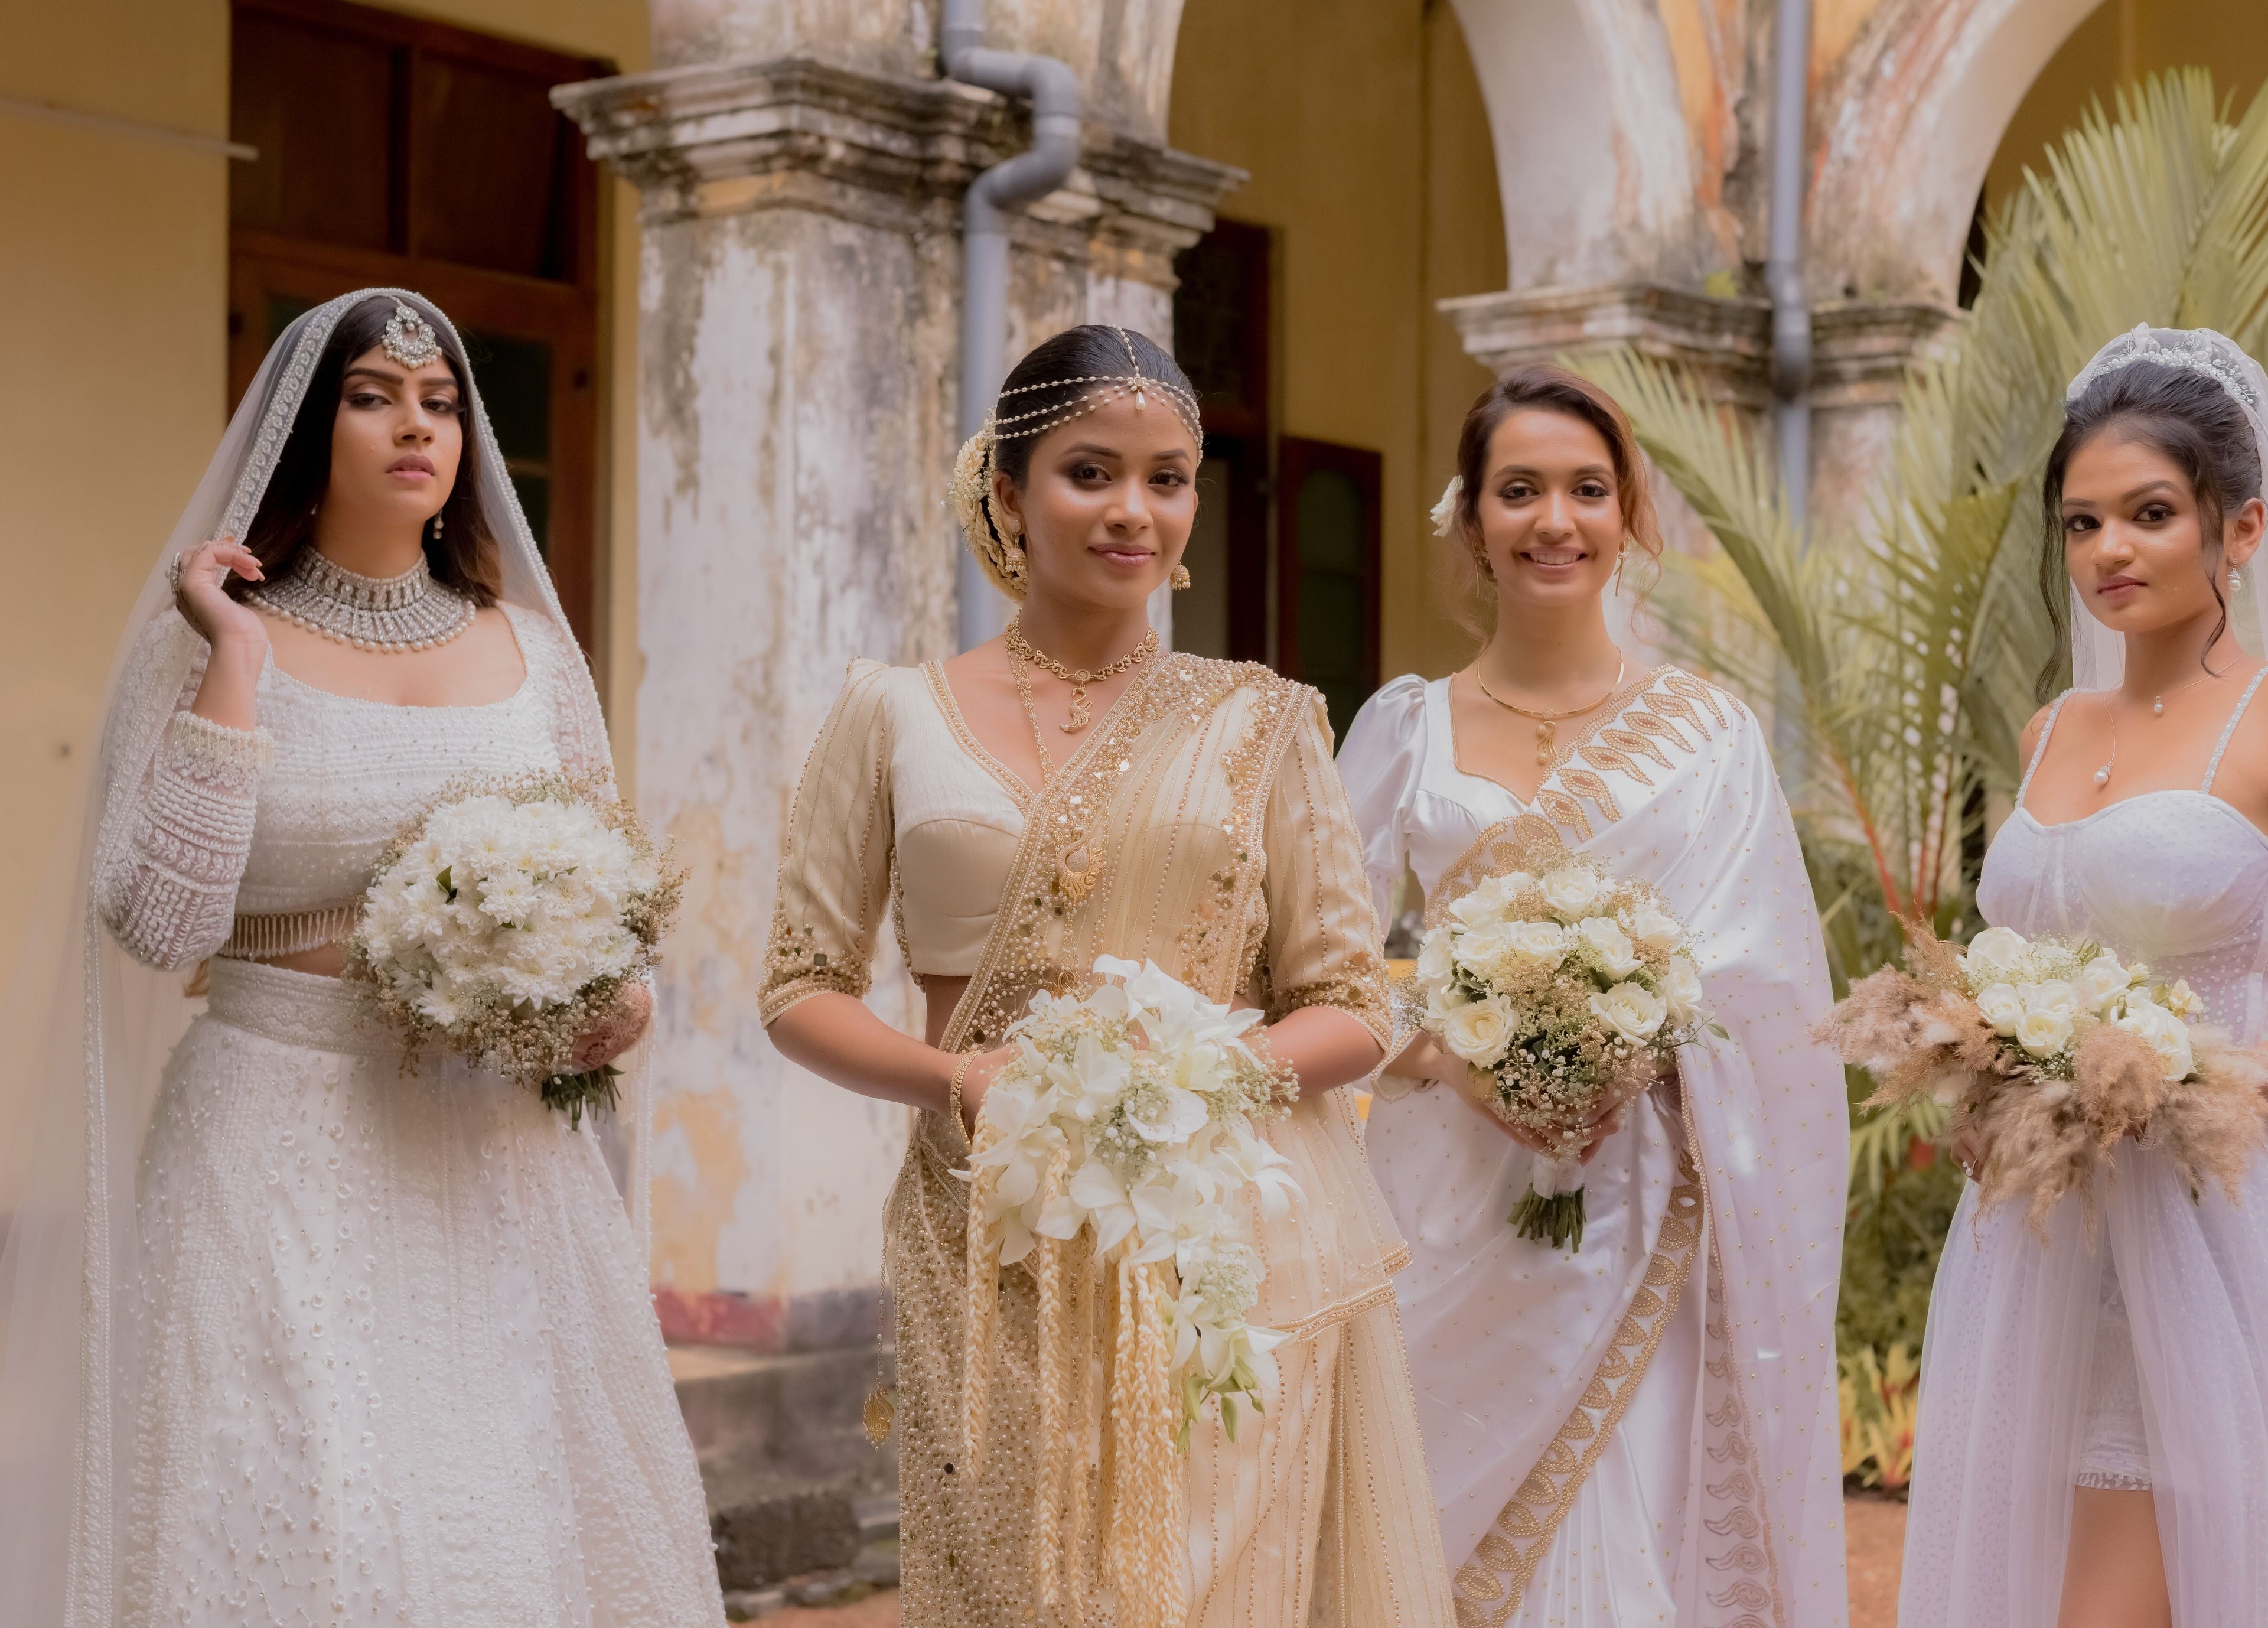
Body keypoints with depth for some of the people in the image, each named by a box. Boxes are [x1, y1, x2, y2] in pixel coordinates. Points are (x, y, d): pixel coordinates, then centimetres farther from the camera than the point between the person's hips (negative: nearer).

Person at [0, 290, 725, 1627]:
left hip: (500, 1163, 4)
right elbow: (157, 922, -13)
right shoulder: (204, 645, -1)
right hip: (282, 1154, -3)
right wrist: (233, 665, -13)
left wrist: (620, 999, -5)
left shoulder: (530, 648, 10)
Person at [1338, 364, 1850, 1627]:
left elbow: (1755, 977, 0)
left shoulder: (1708, 732, 6)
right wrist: (1445, 1051, -14)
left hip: (1642, 1205, -1)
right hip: (1455, 1202, 1)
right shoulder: (1407, 727, 7)